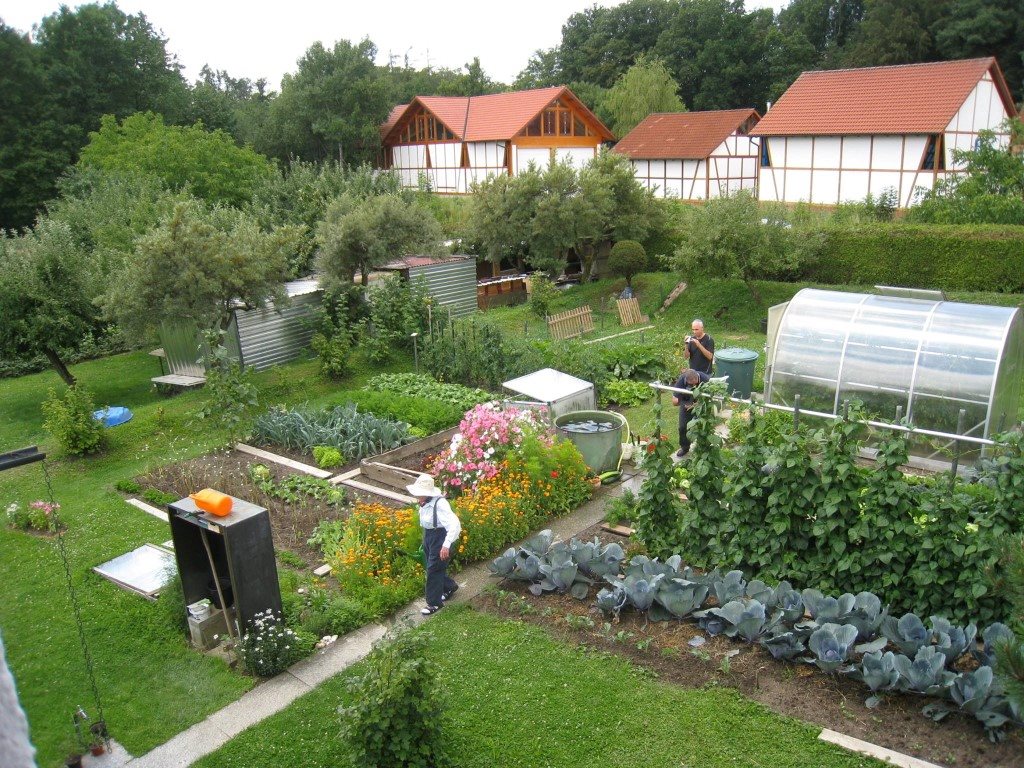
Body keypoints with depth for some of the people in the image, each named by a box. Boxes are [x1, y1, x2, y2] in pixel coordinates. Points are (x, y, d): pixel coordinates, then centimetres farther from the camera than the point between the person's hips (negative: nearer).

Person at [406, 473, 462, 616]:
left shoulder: (439, 504, -30)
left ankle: (434, 603, 16)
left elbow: (454, 524, -38)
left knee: (433, 569, 0)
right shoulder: (425, 502, -6)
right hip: (428, 536, 8)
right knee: (433, 566, 20)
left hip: (440, 537, -8)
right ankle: (450, 586, 45)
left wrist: (446, 545, -44)